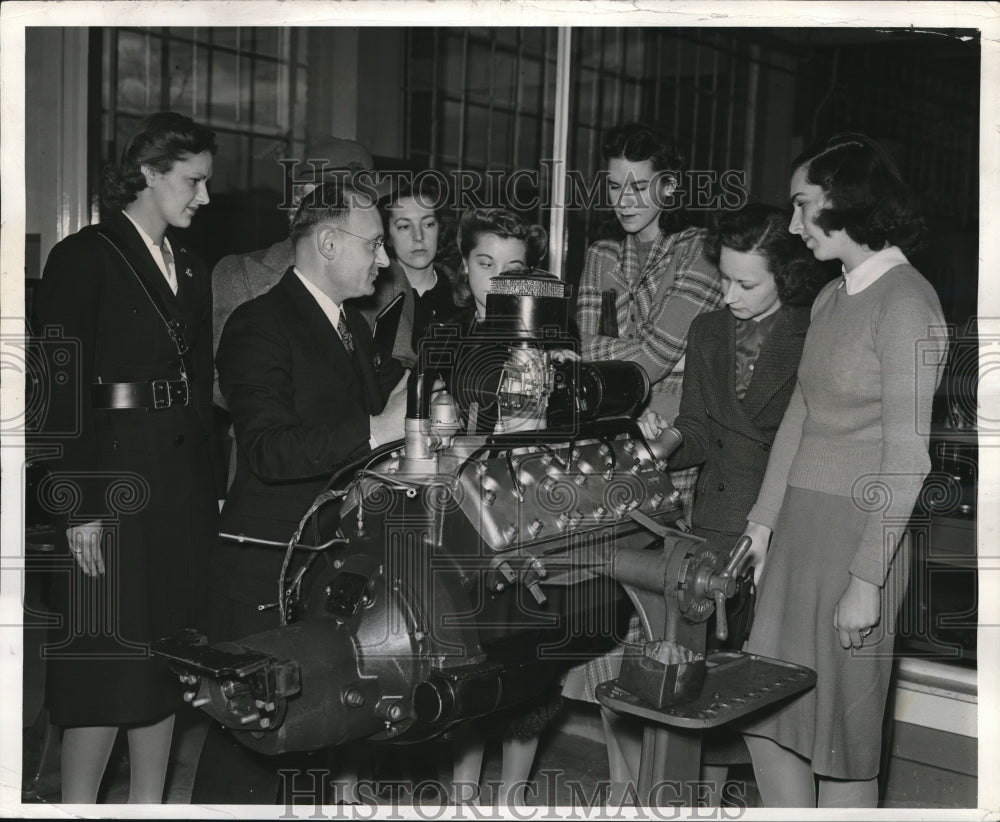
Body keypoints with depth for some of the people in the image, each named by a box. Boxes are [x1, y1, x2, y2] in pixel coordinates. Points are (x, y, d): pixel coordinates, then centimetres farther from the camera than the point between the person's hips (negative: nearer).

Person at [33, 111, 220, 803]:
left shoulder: (192, 269, 14)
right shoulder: (83, 259, -7)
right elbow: (58, 393, -12)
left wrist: (209, 492, 7)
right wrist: (78, 507, -18)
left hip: (183, 484, 7)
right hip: (111, 481, -7)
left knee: (167, 658, 11)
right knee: (105, 663, -2)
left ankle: (149, 803, 22)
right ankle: (79, 805, 11)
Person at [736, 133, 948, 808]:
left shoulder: (906, 303, -13)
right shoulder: (832, 299, 12)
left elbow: (907, 458, -16)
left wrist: (866, 582, -17)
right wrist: (763, 522, 13)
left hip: (858, 531, -8)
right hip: (799, 525, 8)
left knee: (842, 734, 3)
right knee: (766, 717, 11)